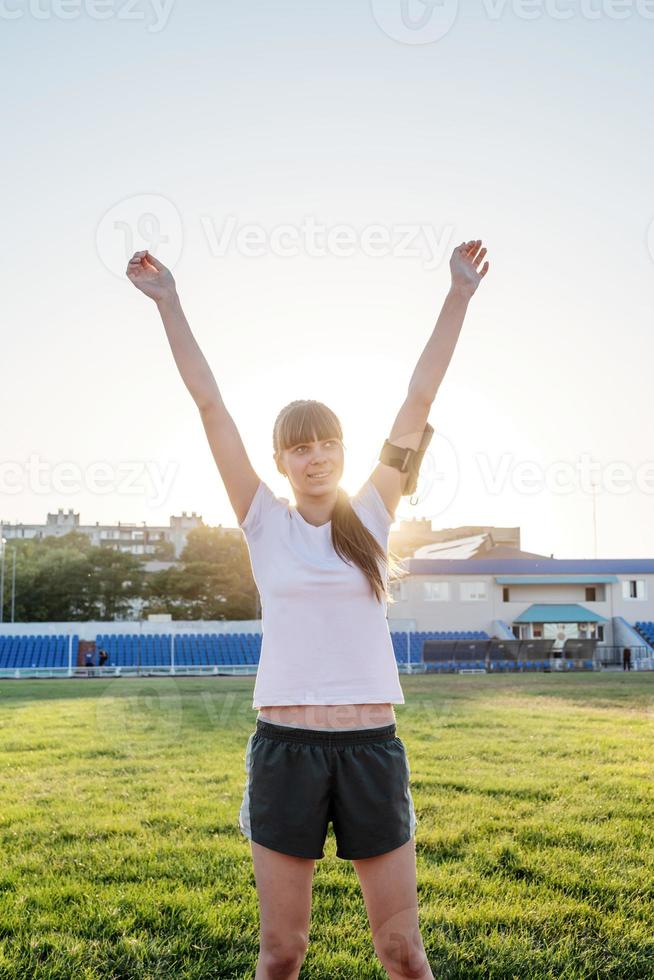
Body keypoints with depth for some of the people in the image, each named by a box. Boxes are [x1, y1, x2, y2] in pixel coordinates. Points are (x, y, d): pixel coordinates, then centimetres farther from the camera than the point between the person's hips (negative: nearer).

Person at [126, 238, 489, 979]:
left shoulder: (371, 517, 5)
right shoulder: (266, 524, 2)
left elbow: (419, 399, 2)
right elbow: (209, 403, 0)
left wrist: (459, 294, 2)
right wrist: (168, 302, 1)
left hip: (371, 746, 1)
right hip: (285, 745, -1)